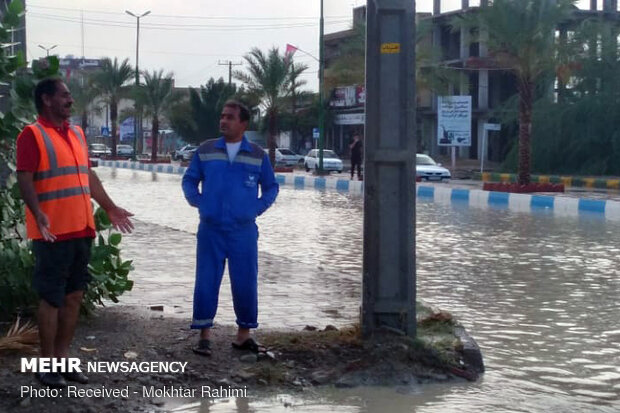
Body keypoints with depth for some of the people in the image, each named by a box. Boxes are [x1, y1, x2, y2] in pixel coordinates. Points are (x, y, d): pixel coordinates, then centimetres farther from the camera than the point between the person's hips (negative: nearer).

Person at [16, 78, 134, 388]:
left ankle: (62, 358, 20)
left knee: (74, 296, 10)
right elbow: (25, 180, -17)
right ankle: (47, 364, 8)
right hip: (53, 233, -7)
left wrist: (110, 208, 22)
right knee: (51, 299, -1)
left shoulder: (76, 134, 16)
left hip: (81, 230, 8)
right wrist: (38, 214, -30)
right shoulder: (32, 135, -8)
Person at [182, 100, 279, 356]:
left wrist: (258, 207, 1)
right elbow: (189, 180, 14)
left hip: (244, 231, 0)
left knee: (245, 284, 3)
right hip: (210, 230, 0)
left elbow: (271, 187, 14)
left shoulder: (258, 155, 5)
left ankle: (244, 334, 17)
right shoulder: (205, 150, 6)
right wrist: (197, 201, 0)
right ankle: (204, 335, 9)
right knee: (206, 282, 0)